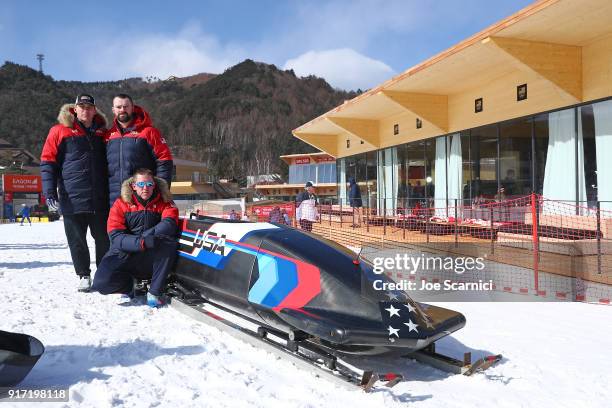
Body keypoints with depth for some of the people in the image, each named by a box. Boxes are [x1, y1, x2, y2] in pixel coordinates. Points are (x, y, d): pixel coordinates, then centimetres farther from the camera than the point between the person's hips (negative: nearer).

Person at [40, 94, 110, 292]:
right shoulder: (60, 131, 3)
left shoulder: (102, 133, 12)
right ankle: (83, 275, 20)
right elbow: (48, 162, 0)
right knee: (77, 240, 5)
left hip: (100, 199, 2)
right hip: (72, 199, -2)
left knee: (103, 238, 6)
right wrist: (50, 192, -9)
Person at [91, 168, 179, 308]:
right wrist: (141, 242, -30)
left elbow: (170, 223, -17)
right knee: (102, 282, -25)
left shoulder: (164, 202, 3)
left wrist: (147, 234, -32)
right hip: (125, 253, 0)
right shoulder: (121, 203, 0)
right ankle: (128, 285, 11)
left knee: (169, 242, -32)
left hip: (152, 259, 0)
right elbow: (115, 236, -12)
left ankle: (154, 292, -22)